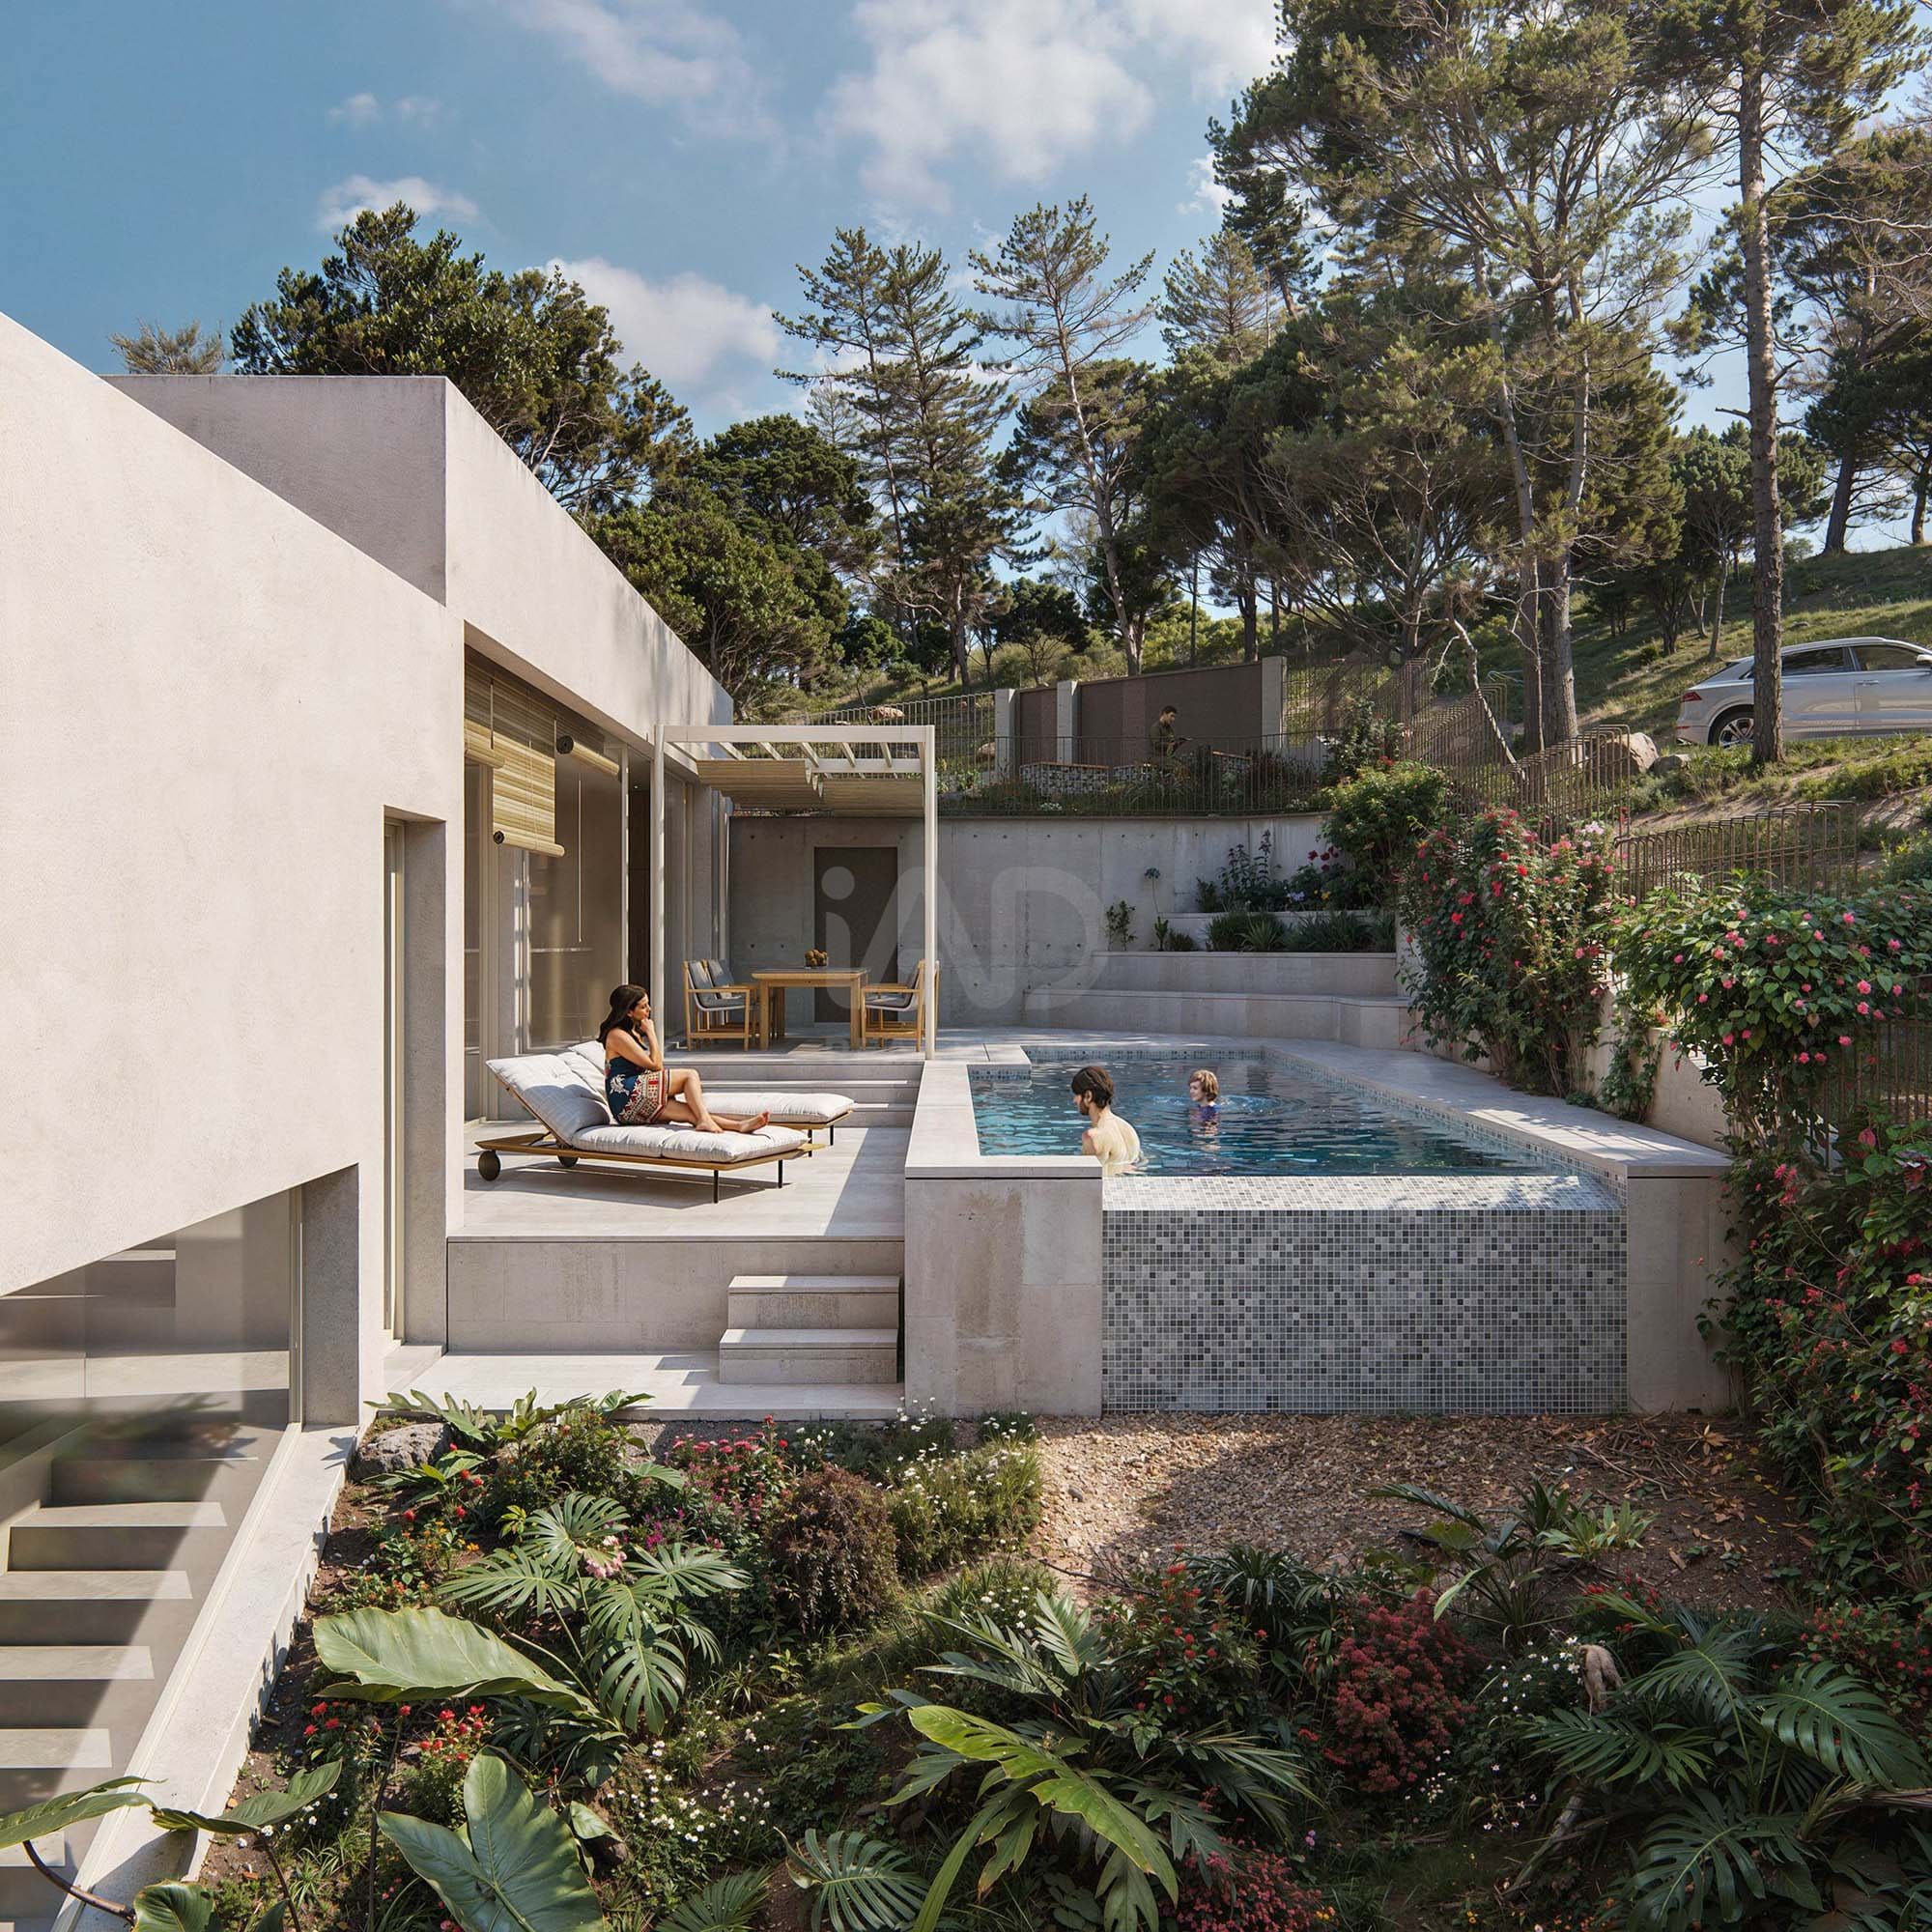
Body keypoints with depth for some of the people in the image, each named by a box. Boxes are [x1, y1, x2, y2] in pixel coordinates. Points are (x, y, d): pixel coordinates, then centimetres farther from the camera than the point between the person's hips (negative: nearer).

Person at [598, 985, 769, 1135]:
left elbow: (653, 1069, 21)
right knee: (690, 1075, -12)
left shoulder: (635, 1032, 23)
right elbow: (655, 1065, -13)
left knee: (690, 1111, -12)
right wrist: (651, 1033, -1)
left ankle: (740, 1125, -26)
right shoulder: (617, 1036, -8)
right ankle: (704, 1120, -25)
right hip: (628, 1099, -8)